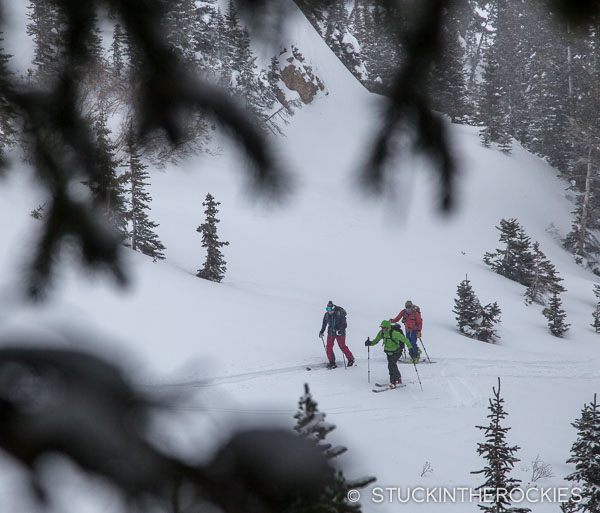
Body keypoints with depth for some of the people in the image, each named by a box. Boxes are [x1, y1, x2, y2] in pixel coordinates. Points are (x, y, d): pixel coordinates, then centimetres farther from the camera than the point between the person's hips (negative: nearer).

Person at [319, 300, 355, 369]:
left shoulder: (339, 314, -18)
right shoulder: (326, 315, -2)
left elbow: (344, 324, -19)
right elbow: (324, 324, 15)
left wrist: (340, 330, -33)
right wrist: (321, 332, 9)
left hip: (339, 332, -5)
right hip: (331, 332, 5)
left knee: (342, 346, -2)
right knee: (328, 347, -4)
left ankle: (351, 359, 17)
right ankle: (332, 363, 4)